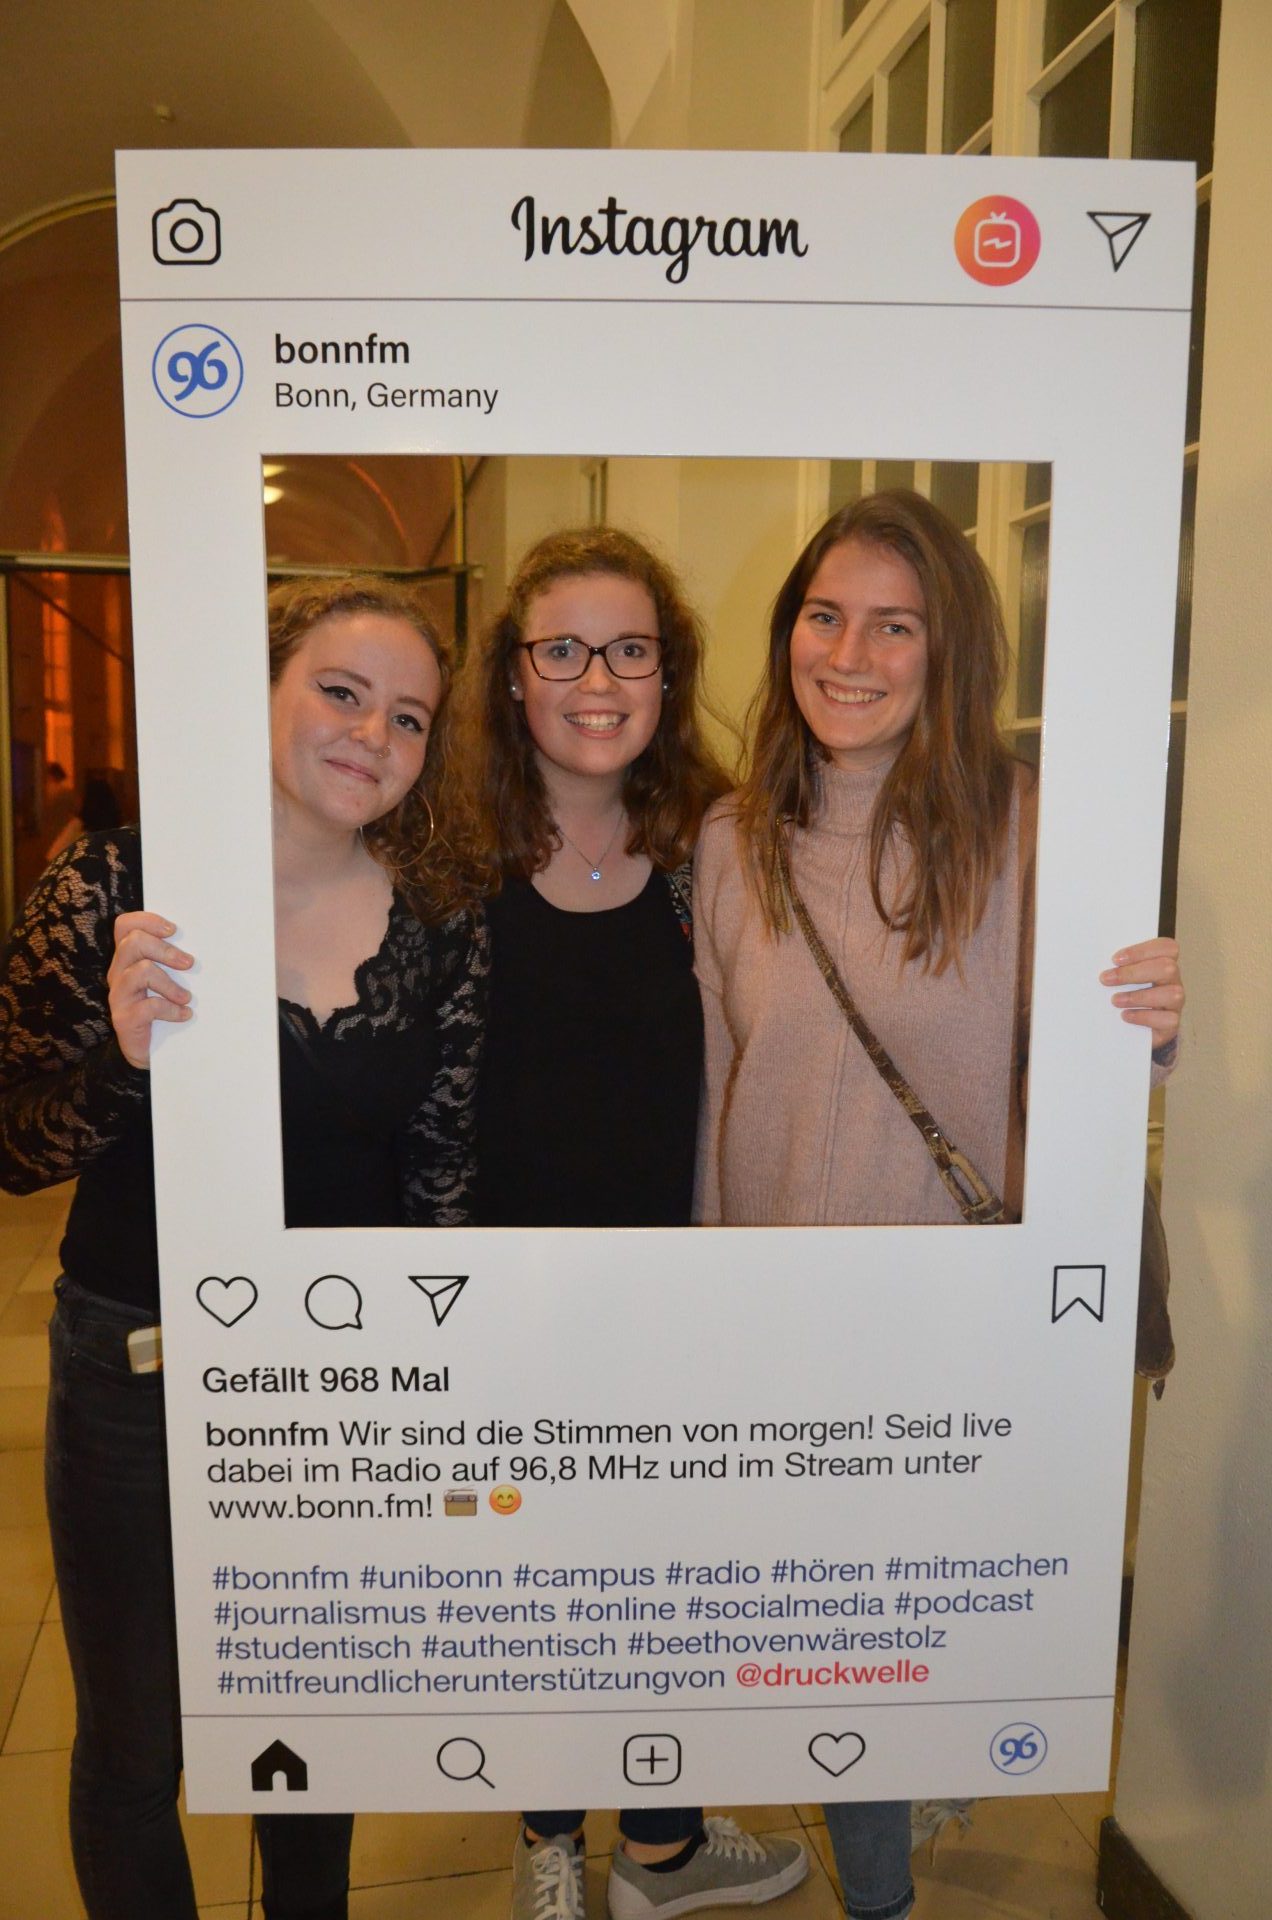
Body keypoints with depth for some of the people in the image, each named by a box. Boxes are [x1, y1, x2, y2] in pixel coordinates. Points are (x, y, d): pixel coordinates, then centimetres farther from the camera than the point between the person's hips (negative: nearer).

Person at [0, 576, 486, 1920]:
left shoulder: (440, 938, -5)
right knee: (133, 1747, 16)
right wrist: (123, 1057, -30)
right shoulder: (113, 889, -12)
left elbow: (443, 1180, 2)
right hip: (139, 1374, -2)